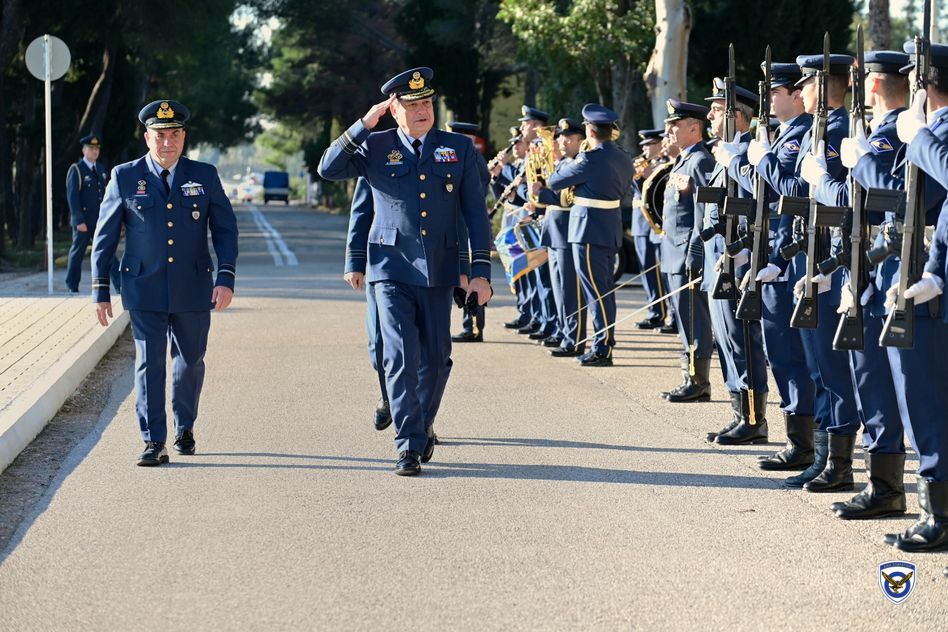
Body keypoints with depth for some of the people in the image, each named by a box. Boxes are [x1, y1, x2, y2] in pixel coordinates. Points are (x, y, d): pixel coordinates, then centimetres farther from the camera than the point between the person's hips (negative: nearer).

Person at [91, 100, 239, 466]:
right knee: (149, 362, -7)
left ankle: (184, 429, 33)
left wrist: (226, 278, -10)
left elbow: (225, 228, 3)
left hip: (193, 290, 2)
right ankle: (153, 442, -5)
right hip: (144, 291, -2)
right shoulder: (125, 178, 0)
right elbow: (104, 236, 4)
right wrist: (100, 290, 1)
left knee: (190, 361, 12)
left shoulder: (204, 176, 3)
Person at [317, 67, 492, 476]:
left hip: (438, 273, 2)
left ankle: (422, 427, 32)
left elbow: (476, 214, 5)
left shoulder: (459, 149, 6)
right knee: (401, 358, -11)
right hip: (392, 270, -2)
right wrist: (364, 125, -15)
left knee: (436, 360, 10)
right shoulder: (376, 147, 3)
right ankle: (410, 446, -8)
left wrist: (481, 271, -1)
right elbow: (328, 169, -10)